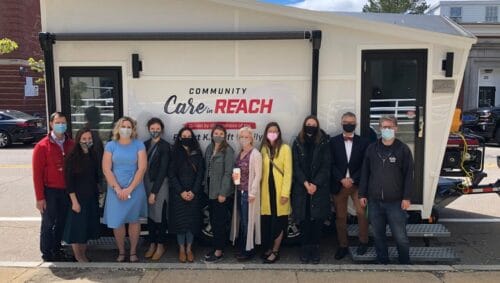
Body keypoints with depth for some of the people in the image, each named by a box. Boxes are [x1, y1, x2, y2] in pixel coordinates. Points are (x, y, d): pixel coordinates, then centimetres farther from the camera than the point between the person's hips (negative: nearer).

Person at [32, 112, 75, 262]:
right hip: (50, 191, -4)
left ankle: (57, 249, 31)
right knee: (48, 223, 6)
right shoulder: (42, 146, -8)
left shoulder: (71, 144, 2)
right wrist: (40, 197, -11)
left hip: (66, 191, 4)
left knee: (61, 222, 14)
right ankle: (47, 253, 21)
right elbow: (37, 173, -9)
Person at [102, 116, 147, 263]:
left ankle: (133, 251, 23)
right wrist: (118, 189, -12)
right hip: (115, 190, 1)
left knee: (134, 220, 8)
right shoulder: (110, 145, 2)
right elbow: (106, 169, -3)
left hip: (135, 189, -1)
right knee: (116, 223, 2)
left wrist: (129, 189, -12)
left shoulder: (139, 145, -1)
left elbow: (142, 168, -8)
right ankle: (121, 251, 21)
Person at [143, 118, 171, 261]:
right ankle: (152, 244, 26)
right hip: (146, 184, 5)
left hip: (160, 185, -5)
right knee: (150, 215, 12)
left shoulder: (165, 146, -9)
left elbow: (163, 170, -12)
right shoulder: (145, 144, 6)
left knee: (160, 215, 3)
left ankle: (160, 246, 19)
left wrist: (154, 192, -13)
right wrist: (146, 188, -1)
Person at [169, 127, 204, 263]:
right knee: (180, 220, 0)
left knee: (192, 220, 2)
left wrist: (193, 191, -9)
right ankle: (181, 249, 13)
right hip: (178, 193, -1)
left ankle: (189, 248, 14)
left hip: (194, 193, 1)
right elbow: (171, 175, -2)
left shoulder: (197, 154, 7)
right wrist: (181, 191, -11)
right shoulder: (175, 154, 3)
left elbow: (200, 174, 2)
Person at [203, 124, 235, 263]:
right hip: (210, 190, 6)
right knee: (213, 220, 13)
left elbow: (228, 173, -15)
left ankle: (219, 251, 12)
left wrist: (223, 193, -17)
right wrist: (205, 187, 4)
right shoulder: (209, 148, 9)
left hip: (220, 191, -6)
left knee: (220, 222, 1)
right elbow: (206, 168, 10)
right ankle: (216, 247, 26)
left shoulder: (228, 150, -11)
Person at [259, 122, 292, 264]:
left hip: (279, 189, -4)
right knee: (266, 221, 7)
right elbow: (261, 171, 8)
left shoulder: (285, 148, -5)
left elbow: (288, 172, -8)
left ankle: (275, 251, 15)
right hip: (266, 189, 4)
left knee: (278, 221, 3)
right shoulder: (263, 149, 10)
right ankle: (268, 249, 22)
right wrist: (259, 190, 0)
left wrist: (285, 193, -13)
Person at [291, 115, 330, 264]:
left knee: (317, 219, 0)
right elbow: (296, 166, 1)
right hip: (301, 188, 1)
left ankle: (314, 249, 12)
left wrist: (315, 184, -11)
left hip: (319, 188, 0)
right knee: (304, 219, 1)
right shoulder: (298, 143, 6)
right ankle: (305, 249, 13)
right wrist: (305, 183, -10)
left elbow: (326, 167, -2)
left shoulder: (323, 143, 3)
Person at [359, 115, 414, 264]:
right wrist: (362, 194, 5)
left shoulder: (403, 149, -2)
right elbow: (365, 173, 8)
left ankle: (405, 263, 22)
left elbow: (409, 175, -4)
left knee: (400, 237, 2)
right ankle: (382, 262, 27)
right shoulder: (371, 148, 6)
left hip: (396, 202, -3)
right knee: (378, 236, 12)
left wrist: (406, 197, -9)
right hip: (374, 201, 3)